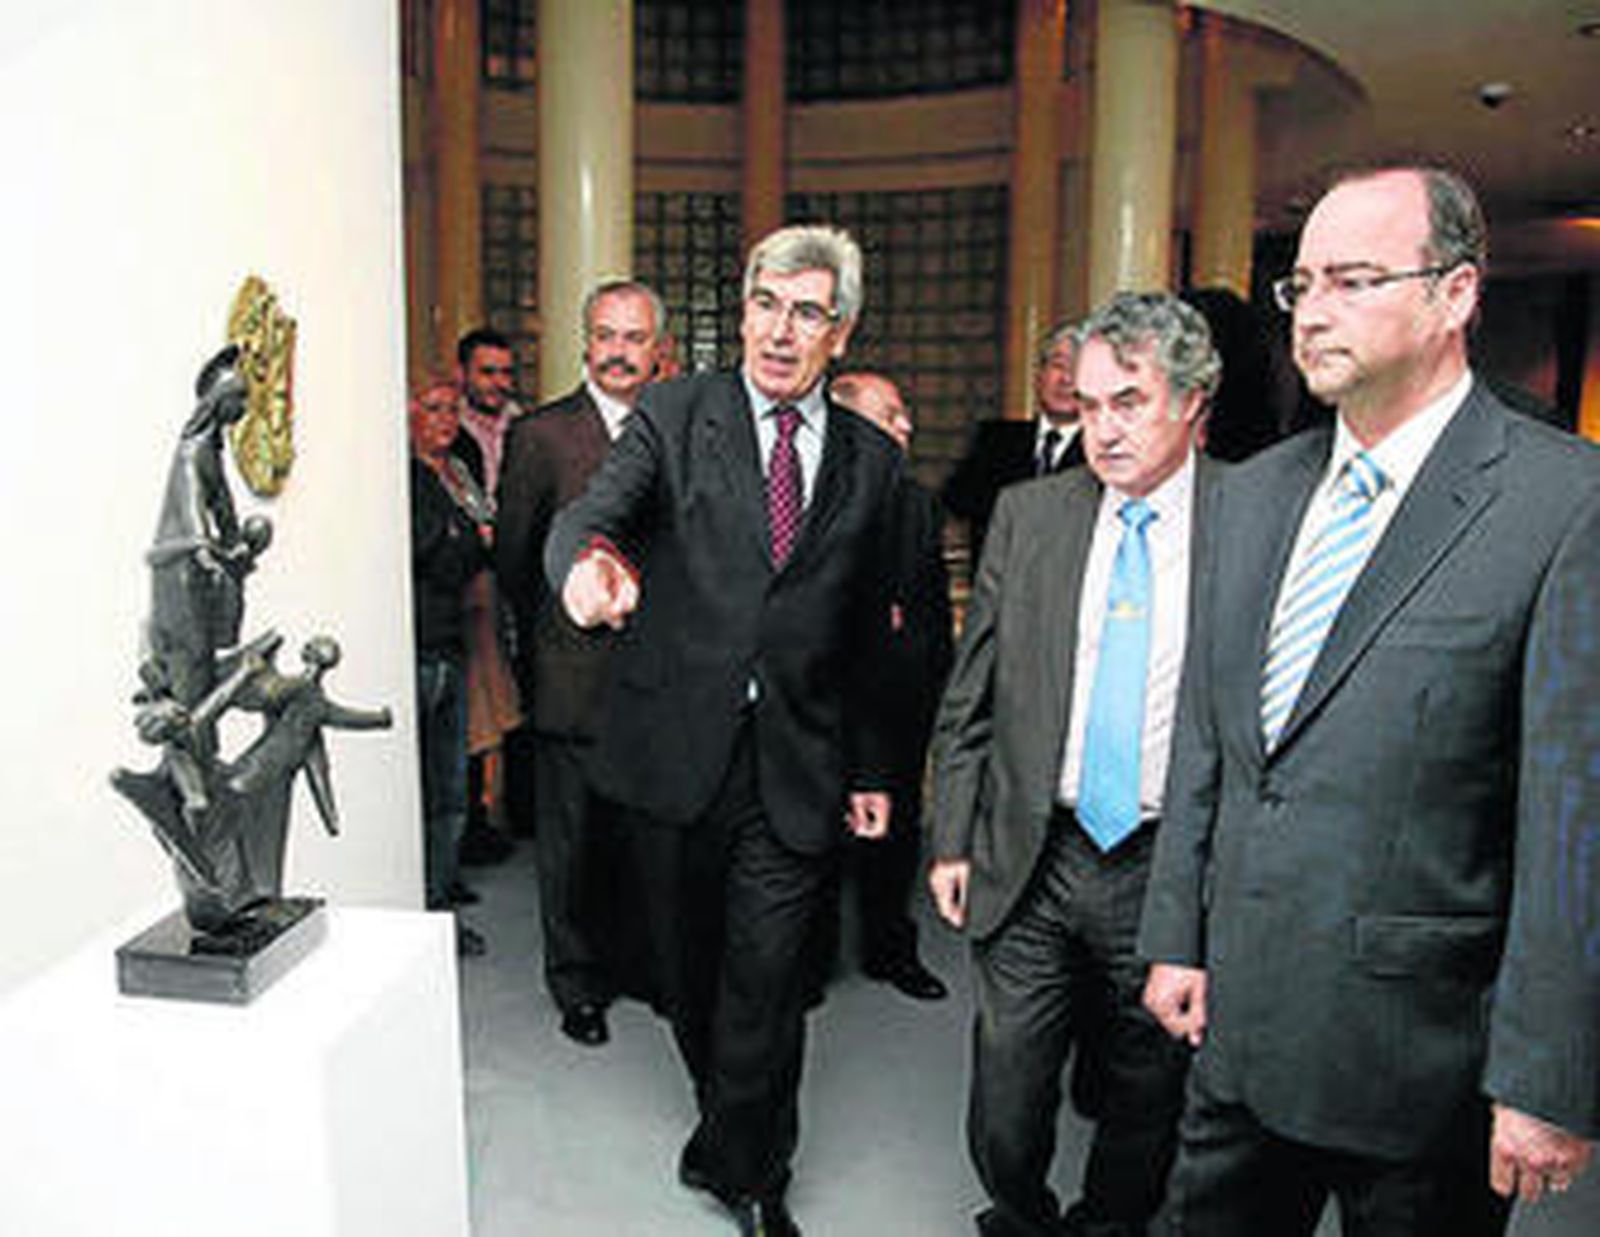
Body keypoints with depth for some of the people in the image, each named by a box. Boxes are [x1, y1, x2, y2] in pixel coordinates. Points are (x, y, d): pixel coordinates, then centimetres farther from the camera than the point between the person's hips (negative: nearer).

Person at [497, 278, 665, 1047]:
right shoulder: (541, 435, -5)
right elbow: (513, 560, 2)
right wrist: (550, 637, 8)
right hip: (573, 677, -3)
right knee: (571, 842, 9)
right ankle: (577, 982, 27)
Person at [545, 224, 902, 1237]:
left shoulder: (873, 459, 6)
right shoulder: (674, 416, 1)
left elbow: (869, 629, 12)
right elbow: (590, 511, -16)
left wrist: (870, 767, 12)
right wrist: (591, 558, -41)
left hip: (800, 767, 0)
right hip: (677, 753, 0)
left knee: (766, 983, 1)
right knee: (690, 968, 17)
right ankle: (735, 1123, 44)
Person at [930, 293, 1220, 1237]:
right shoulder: (1029, 514, 2)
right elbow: (971, 697, 6)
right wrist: (954, 839, 5)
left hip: (1175, 872, -1)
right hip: (1034, 865, 2)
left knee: (1146, 1104, 18)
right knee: (1005, 1117, 10)